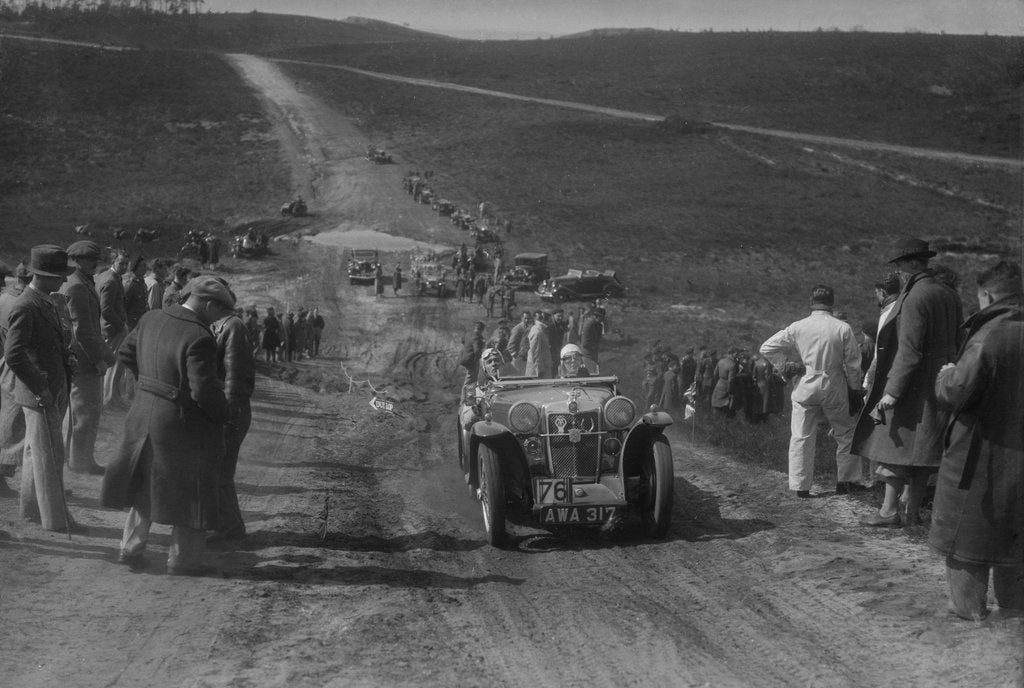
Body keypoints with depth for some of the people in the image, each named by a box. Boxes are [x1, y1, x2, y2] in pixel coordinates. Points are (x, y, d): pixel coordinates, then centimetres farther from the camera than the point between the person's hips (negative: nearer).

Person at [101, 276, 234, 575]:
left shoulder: (152, 319, 0)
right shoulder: (199, 338, -25)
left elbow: (126, 352, 14)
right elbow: (204, 390, -27)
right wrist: (225, 415, -10)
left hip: (144, 413, 7)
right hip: (182, 424, -7)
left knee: (145, 484, 23)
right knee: (191, 492, 10)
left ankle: (130, 548, 30)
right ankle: (183, 559, 17)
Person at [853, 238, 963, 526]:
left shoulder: (915, 299, -18)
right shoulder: (950, 296, 9)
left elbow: (909, 352, -22)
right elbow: (956, 342, 14)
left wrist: (893, 391, -21)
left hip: (915, 383, -8)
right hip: (941, 383, 8)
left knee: (896, 444, -1)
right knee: (922, 448, 12)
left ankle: (890, 510, 0)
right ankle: (912, 508, 16)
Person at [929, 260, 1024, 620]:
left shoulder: (987, 336, -19)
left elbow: (957, 391, -23)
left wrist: (945, 375, -2)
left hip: (978, 452, -6)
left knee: (968, 531, 6)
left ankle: (969, 605, 9)